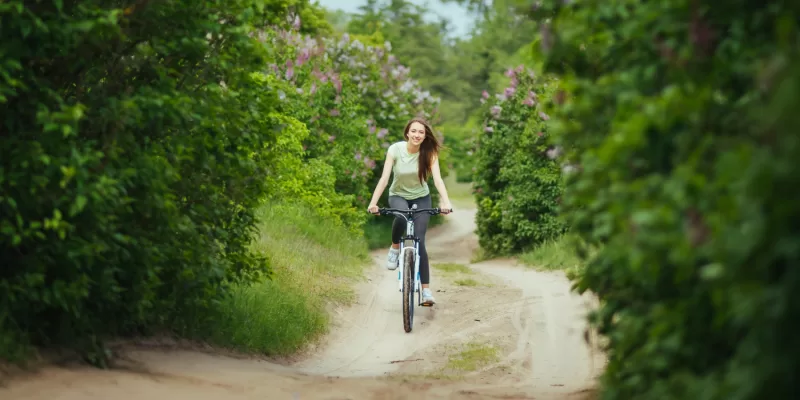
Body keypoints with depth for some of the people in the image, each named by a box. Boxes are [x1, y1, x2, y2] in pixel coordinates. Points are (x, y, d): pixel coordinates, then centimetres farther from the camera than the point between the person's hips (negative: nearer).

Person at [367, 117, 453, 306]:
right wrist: (373, 202, -36)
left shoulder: (429, 153, -16)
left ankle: (426, 290, -10)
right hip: (398, 196, -1)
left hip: (421, 198, 1)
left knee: (419, 241, -13)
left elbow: (437, 178, -27)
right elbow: (384, 177, -24)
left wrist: (446, 201, -45)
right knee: (401, 216, -37)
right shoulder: (395, 149, -17)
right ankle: (395, 248, -8)